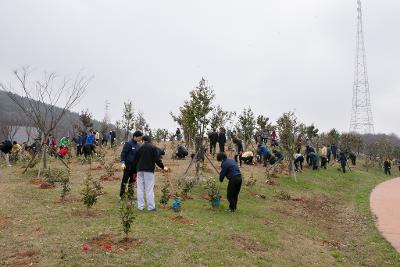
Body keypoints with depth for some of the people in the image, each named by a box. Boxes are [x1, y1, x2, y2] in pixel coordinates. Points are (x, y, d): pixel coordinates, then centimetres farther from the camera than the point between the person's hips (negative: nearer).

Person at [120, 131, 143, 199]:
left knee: (132, 180, 12)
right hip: (128, 165, -6)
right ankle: (122, 194, 10)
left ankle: (130, 194, 22)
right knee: (125, 179, 0)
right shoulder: (128, 143, -8)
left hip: (136, 165, 6)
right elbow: (123, 153, -9)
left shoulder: (138, 145, 10)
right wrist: (123, 163, -17)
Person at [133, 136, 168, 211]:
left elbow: (135, 160, 13)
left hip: (140, 170, 3)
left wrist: (135, 169, 19)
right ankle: (151, 206, -1)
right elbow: (157, 159, -6)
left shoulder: (140, 148, 11)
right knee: (149, 189, -2)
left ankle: (140, 206, 8)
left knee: (140, 188, 7)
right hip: (149, 170, -3)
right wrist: (163, 167, 4)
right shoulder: (153, 148, 2)